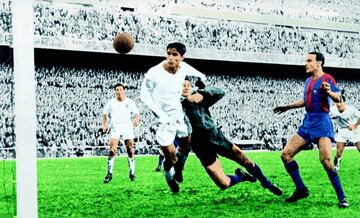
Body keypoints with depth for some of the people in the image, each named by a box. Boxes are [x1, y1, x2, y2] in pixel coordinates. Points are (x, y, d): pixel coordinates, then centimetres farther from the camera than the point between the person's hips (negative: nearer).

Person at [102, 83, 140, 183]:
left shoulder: (130, 102, 10)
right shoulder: (111, 102, 12)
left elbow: (137, 114, 10)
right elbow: (105, 114, 21)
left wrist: (137, 119, -12)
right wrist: (104, 125, 7)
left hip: (127, 126, 0)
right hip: (115, 127, 0)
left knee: (130, 150, -2)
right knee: (112, 150, -13)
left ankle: (132, 173, 10)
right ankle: (109, 173, -7)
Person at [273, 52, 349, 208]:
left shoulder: (326, 79, -7)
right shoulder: (308, 81, 16)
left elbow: (338, 98, -20)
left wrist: (330, 92, -42)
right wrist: (288, 107, 37)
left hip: (321, 123, -8)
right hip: (307, 123, 8)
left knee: (326, 160, -21)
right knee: (286, 154, 1)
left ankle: (342, 198, -10)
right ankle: (301, 189, 11)